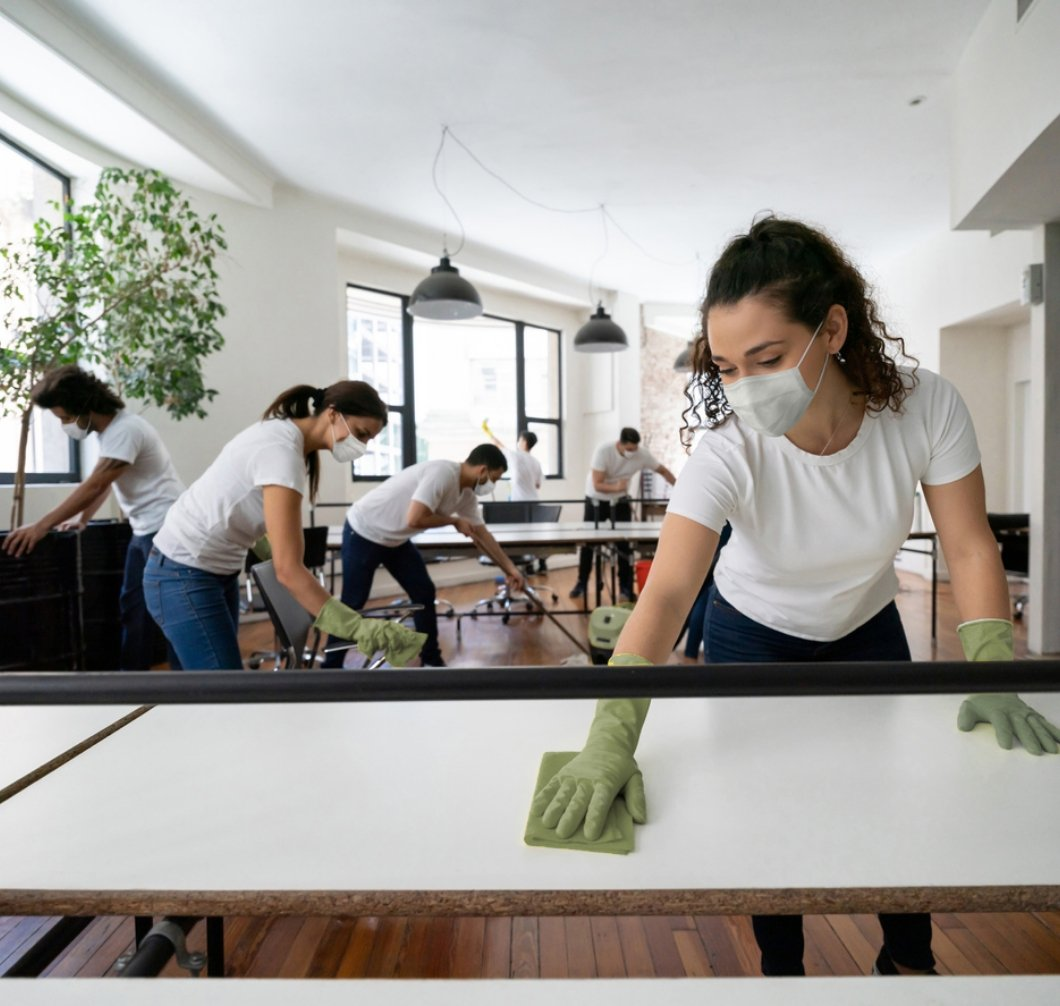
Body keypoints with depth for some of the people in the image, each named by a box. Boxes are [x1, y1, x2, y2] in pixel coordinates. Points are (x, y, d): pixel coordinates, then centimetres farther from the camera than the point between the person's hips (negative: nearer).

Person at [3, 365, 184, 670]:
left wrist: (41, 526, -23)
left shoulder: (126, 429, -20)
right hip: (144, 530, 10)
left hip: (165, 529, -10)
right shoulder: (110, 429, 11)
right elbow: (103, 482, 21)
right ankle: (133, 672, 22)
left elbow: (94, 486, -24)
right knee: (131, 605, 13)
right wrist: (81, 519, 18)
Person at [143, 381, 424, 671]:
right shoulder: (282, 451, -28)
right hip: (184, 576, -10)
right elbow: (288, 569, -33)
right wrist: (358, 627, -36)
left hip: (216, 570, 10)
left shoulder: (283, 434, 3)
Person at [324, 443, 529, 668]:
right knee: (352, 603, 0)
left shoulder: (467, 494, -1)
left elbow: (481, 534, 9)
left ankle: (432, 661, 18)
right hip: (363, 533, -9)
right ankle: (331, 666, 16)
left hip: (394, 539, 9)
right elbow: (414, 519, -36)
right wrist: (454, 520, -20)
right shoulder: (442, 473, -30)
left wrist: (510, 568, 10)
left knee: (424, 592, 7)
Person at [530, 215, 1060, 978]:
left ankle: (909, 962, 40)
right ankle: (781, 968, 34)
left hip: (866, 629, 2)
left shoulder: (927, 408, -27)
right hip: (753, 639, -2)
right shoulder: (730, 452, -34)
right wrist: (612, 737, -53)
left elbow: (970, 549, -18)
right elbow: (666, 594, -42)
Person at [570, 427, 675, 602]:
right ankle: (581, 583, 20)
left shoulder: (642, 454, -21)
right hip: (596, 500, -1)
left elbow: (663, 471, -7)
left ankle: (626, 587, 7)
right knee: (587, 542, 5)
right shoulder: (603, 451, -30)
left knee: (624, 544, -4)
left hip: (620, 502, 2)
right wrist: (616, 487, -50)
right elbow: (597, 485, -32)